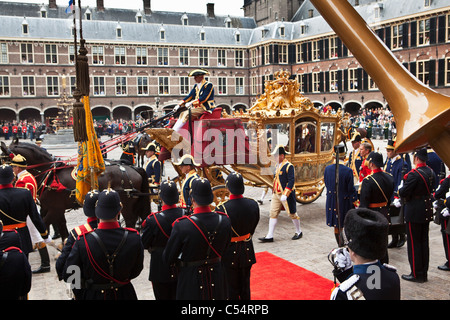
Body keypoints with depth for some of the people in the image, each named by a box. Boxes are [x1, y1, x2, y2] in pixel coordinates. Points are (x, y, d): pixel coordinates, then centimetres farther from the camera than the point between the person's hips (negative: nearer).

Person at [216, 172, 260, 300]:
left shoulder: (222, 209, -26)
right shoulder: (253, 204, -12)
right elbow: (253, 228, 2)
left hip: (229, 254, -4)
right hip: (247, 253, 4)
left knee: (231, 290, 13)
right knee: (245, 286, 21)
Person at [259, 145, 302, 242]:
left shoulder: (289, 166, -15)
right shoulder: (278, 166, 11)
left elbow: (291, 181, -20)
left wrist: (285, 195, -24)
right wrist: (274, 192, 19)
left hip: (286, 196, -8)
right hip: (276, 195, 8)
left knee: (292, 214, 6)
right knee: (273, 214, 3)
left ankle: (299, 232, 26)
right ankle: (269, 236, 4)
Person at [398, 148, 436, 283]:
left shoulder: (414, 174, -21)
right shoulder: (431, 172, 4)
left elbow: (403, 193, -19)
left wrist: (401, 187, 1)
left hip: (414, 212, -8)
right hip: (427, 210, 8)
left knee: (414, 243, 2)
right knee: (424, 241, 14)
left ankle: (416, 274, 9)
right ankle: (424, 273, 23)